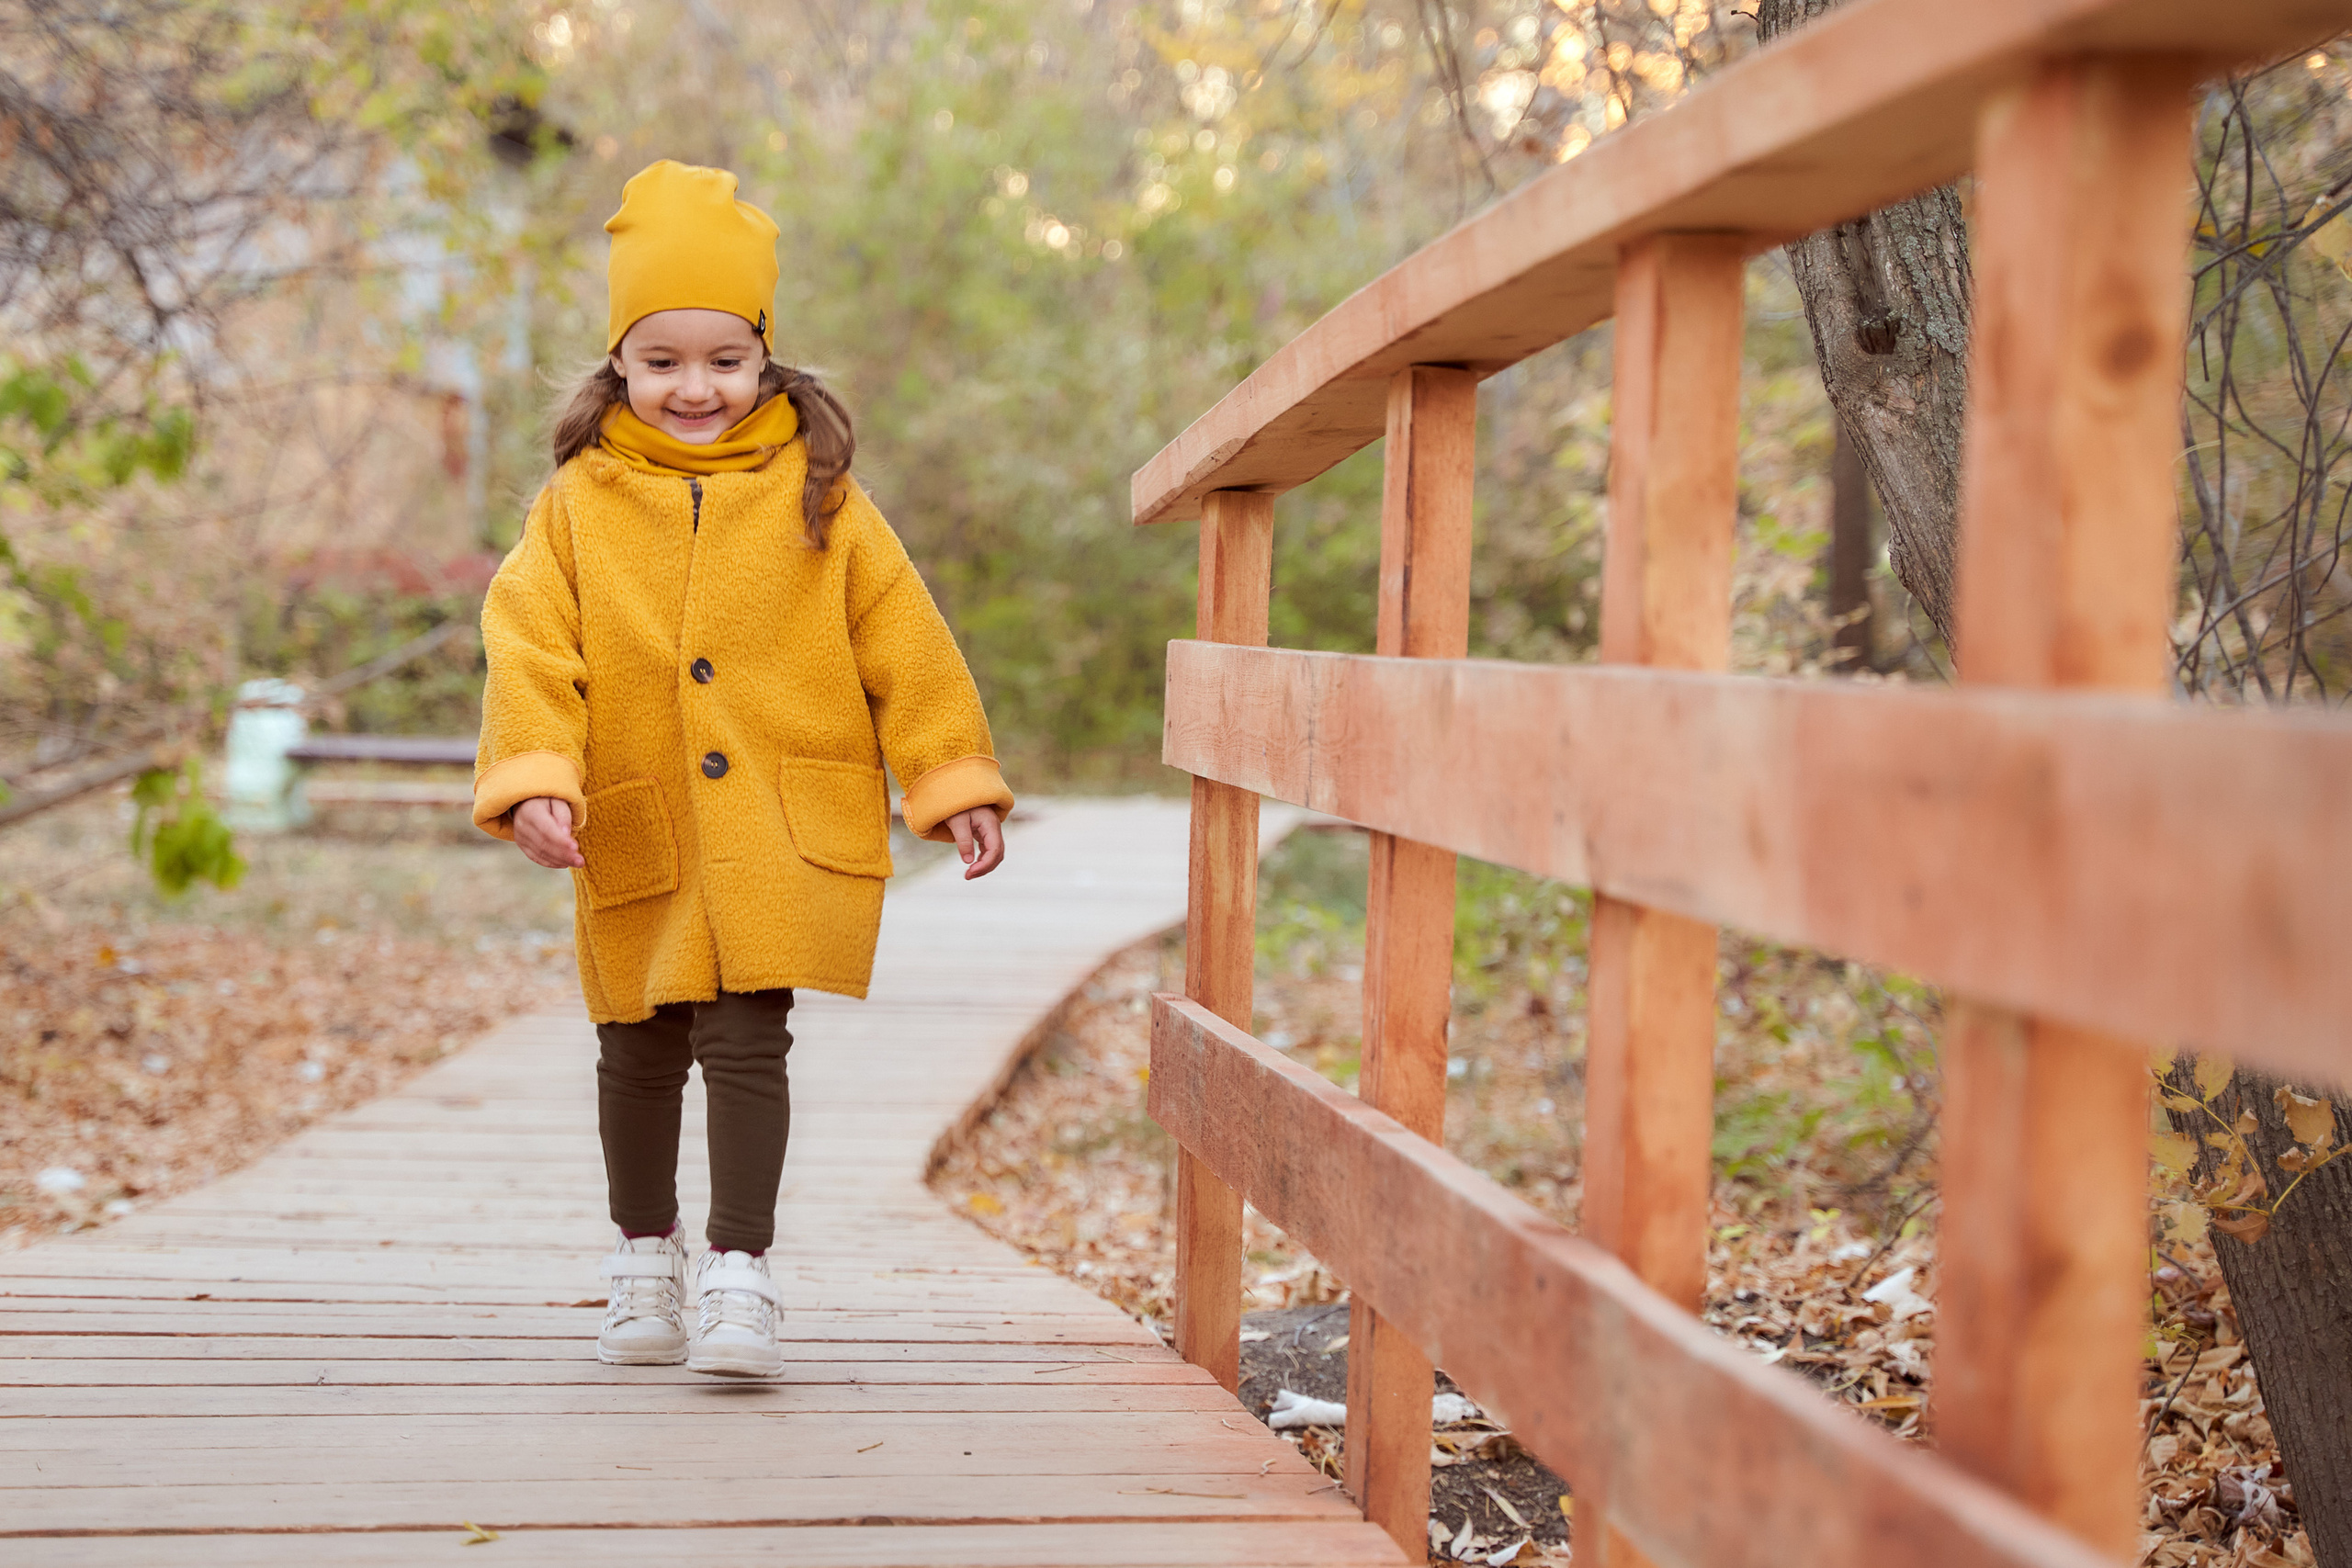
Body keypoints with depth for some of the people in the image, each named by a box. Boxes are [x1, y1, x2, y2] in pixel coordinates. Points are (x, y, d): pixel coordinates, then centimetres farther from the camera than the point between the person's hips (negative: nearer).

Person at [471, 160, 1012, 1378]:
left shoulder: (815, 496, 1)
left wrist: (954, 781, 1)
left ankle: (739, 1278, 0)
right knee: (640, 1054, 15)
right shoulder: (580, 502, 1)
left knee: (746, 1041, -10)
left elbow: (903, 641, 3)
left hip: (782, 831, -2)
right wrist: (535, 777, -20)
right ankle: (645, 1260, 34)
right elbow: (530, 645, -6)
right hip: (639, 833, 2)